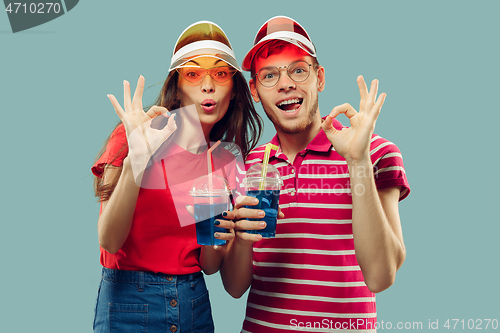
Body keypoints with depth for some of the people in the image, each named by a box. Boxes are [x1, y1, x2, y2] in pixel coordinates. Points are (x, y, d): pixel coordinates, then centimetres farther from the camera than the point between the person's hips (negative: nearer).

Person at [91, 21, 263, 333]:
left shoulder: (227, 163, 1)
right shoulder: (134, 137, -10)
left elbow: (209, 265, 2)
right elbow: (109, 241, -18)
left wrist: (214, 238, -19)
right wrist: (136, 160, -29)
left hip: (193, 304, 4)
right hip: (129, 302, -4)